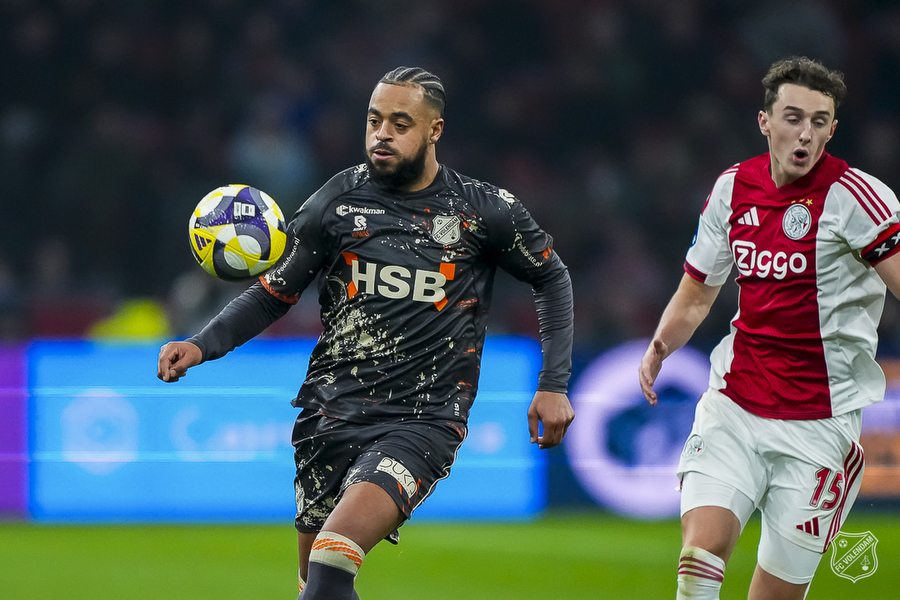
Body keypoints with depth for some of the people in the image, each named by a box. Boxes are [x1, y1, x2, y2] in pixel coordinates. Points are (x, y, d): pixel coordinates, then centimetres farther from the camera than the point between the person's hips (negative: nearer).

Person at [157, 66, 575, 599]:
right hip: (333, 410, 4)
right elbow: (274, 293, 9)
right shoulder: (339, 201, 3)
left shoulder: (484, 210, 0)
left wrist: (554, 384, 5)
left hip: (424, 419, -4)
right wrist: (203, 345, -7)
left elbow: (552, 278, 14)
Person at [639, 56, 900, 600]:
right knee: (701, 553, -17)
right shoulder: (734, 188, 6)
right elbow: (697, 294, 18)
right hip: (734, 406, 4)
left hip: (819, 424, -4)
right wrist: (660, 347, 1)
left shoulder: (853, 195, -10)